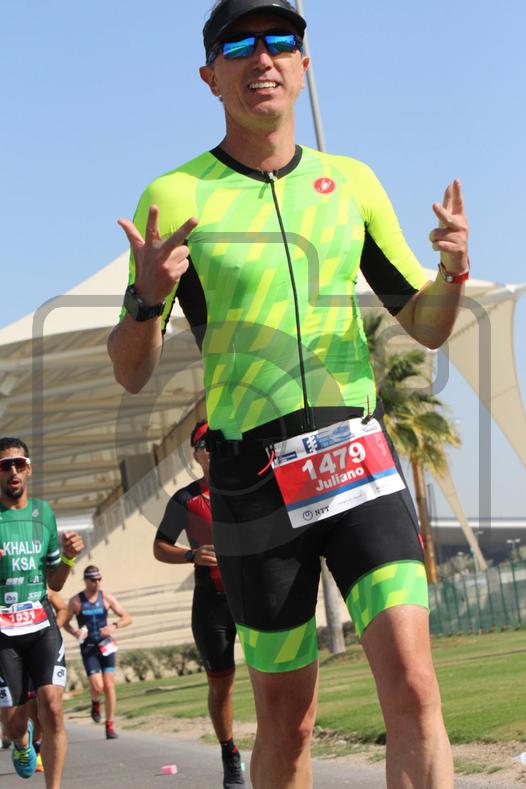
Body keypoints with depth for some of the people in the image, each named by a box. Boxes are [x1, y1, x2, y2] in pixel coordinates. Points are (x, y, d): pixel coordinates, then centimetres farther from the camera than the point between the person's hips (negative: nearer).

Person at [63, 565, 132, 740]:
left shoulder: (106, 598, 0)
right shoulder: (76, 601, -4)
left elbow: (127, 618, 2)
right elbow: (65, 622, 7)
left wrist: (114, 626, -18)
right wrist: (75, 632, -14)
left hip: (106, 645, 2)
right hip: (88, 647, -2)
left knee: (109, 686, -3)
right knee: (96, 686, -15)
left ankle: (110, 725, 6)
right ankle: (95, 703, 22)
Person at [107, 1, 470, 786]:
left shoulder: (352, 183, 10)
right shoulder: (174, 199, 1)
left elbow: (425, 328, 15)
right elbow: (131, 374, 1)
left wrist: (452, 270, -7)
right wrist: (147, 297, -20)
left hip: (361, 457, 2)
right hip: (253, 477, -2)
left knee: (413, 687, -12)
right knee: (286, 723, 4)